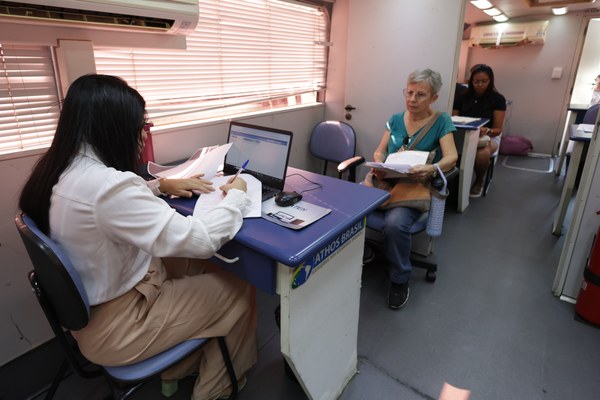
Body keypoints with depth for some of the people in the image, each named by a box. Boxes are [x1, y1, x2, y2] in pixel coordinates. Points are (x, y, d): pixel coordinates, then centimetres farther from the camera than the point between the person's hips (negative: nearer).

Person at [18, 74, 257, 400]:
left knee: (201, 265, 19)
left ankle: (180, 367, 34)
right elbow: (201, 240, -32)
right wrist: (236, 196, -15)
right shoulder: (106, 184, -34)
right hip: (112, 328, -9)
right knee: (239, 291, 2)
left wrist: (162, 185, 4)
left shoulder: (62, 169, -4)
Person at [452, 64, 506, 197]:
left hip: (489, 136, -1)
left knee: (482, 155, -37)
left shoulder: (498, 99, -4)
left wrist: (486, 130, -29)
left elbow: (498, 129, -6)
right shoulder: (462, 97, 1)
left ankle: (479, 181, -3)